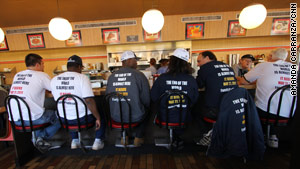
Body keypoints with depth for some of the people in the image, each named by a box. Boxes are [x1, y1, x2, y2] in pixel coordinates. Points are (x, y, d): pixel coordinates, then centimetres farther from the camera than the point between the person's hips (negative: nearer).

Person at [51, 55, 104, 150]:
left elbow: (57, 100, 13)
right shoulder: (82, 78, -18)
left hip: (64, 120, 6)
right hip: (82, 119, -5)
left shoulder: (54, 80, 1)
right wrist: (98, 118, -15)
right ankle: (98, 141, 16)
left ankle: (74, 141, 36)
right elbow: (89, 100, -25)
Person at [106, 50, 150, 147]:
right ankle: (138, 138, 31)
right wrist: (144, 108, 12)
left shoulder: (111, 76, -2)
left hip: (116, 117, 4)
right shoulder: (139, 75, -13)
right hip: (135, 117, -3)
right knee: (144, 111, 28)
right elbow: (147, 100, -11)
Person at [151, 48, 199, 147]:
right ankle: (177, 138, 45)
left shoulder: (161, 78, -17)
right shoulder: (191, 80, -11)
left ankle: (175, 139, 41)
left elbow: (154, 98, -5)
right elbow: (194, 100, 3)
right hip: (183, 119, 2)